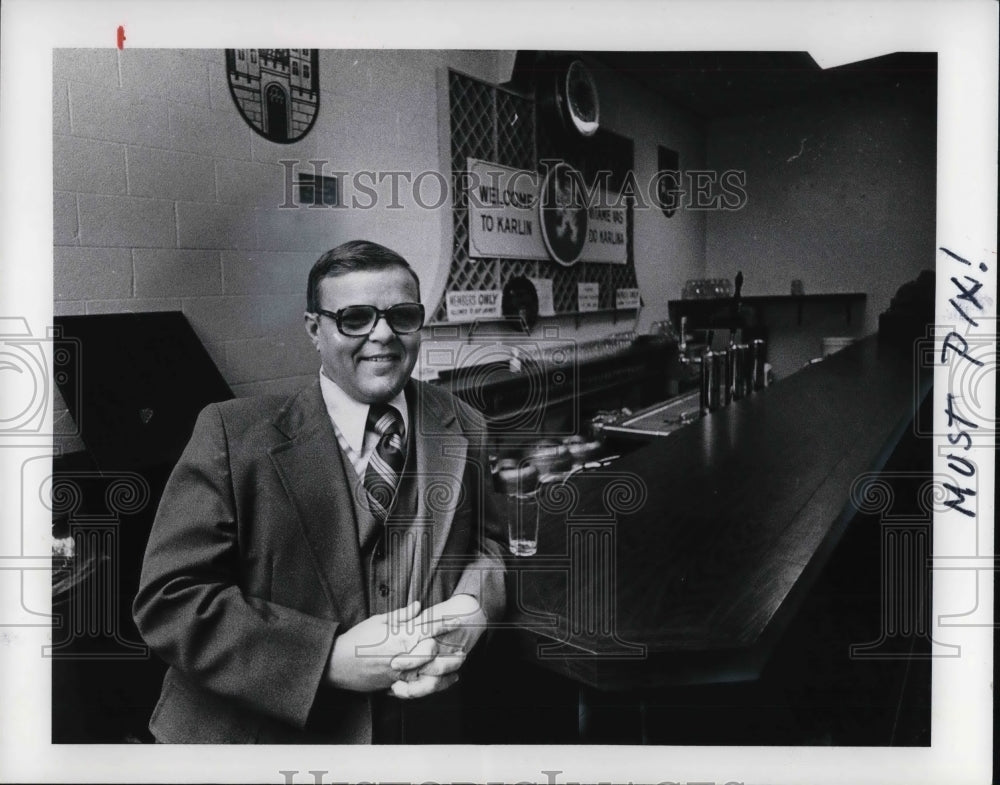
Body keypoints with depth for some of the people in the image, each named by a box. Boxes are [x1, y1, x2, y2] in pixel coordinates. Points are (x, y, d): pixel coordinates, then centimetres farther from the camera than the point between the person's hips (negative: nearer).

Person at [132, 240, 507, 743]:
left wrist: (476, 602, -18)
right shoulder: (233, 434, -14)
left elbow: (495, 538, 5)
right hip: (262, 732, -3)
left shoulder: (466, 433, -4)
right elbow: (167, 599, -18)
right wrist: (330, 658, -26)